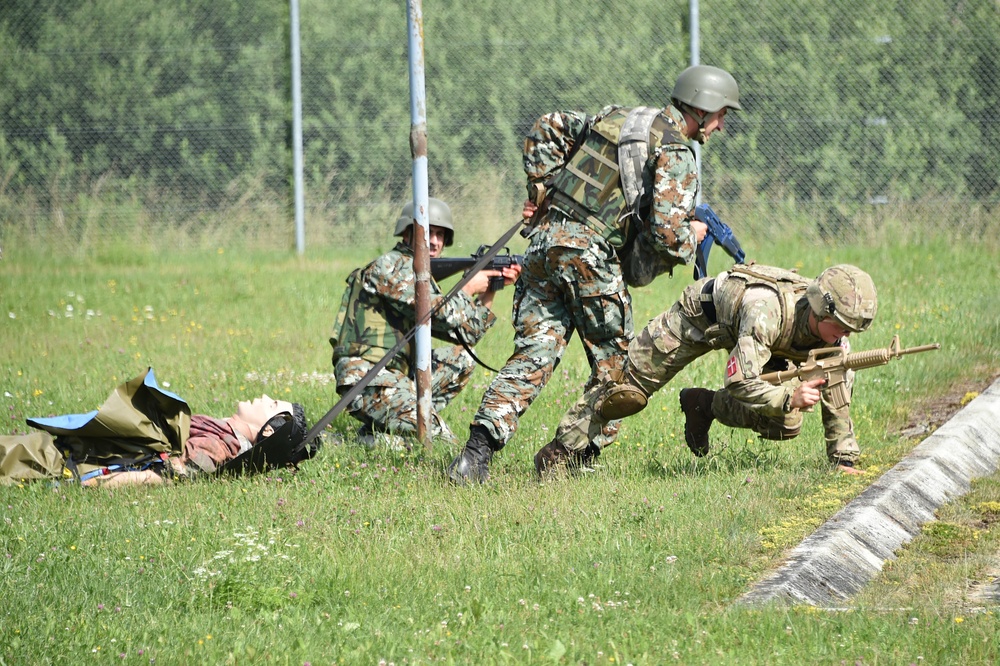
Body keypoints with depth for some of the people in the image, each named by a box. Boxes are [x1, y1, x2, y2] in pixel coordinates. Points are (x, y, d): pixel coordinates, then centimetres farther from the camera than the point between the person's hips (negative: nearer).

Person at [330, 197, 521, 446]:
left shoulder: (421, 275, 19)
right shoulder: (391, 267, -9)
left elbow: (464, 333, 18)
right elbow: (438, 314, -19)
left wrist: (489, 290, 9)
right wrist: (469, 288, -2)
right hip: (368, 384, -10)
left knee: (462, 359, 17)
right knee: (441, 442, -18)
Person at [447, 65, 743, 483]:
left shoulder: (617, 119, 20)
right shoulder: (675, 154, -4)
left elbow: (546, 128, 26)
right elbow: (666, 232, -14)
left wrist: (541, 190, 23)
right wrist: (690, 238, 8)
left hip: (545, 241, 7)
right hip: (590, 256, -6)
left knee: (532, 356, 3)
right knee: (613, 362, 12)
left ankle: (476, 453, -11)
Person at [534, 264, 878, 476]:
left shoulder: (834, 324, -27)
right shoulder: (767, 311, -46)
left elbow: (835, 396, -16)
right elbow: (740, 383, -45)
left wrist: (844, 459, -17)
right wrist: (789, 397, -56)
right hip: (700, 313, -6)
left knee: (785, 424, -7)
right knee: (628, 390, -3)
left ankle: (705, 406, 14)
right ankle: (563, 449, 16)